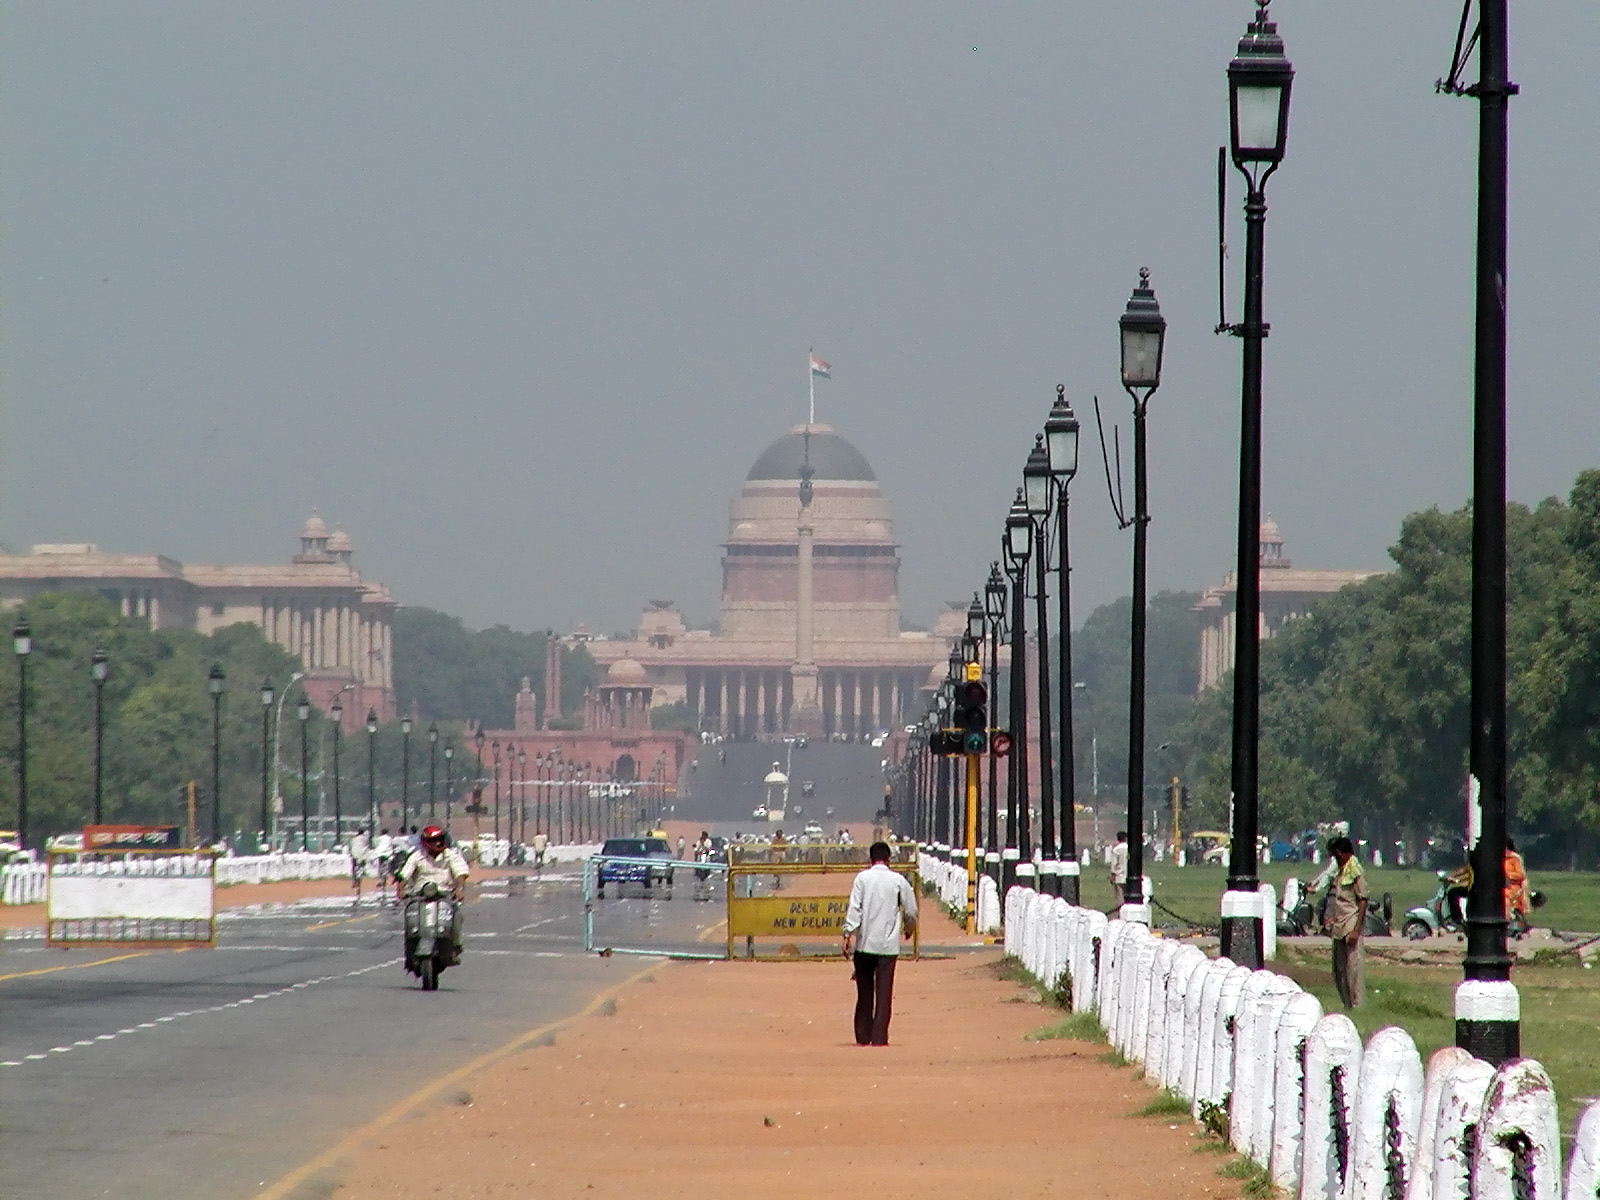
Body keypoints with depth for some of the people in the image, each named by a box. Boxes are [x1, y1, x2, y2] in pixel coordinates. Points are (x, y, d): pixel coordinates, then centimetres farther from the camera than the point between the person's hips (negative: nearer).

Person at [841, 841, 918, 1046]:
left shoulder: (862, 878, 0)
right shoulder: (898, 880, 0)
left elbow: (854, 909, -9)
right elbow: (911, 910, 6)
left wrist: (849, 936, -11)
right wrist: (908, 929, 26)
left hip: (864, 944, 1)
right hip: (888, 945, -1)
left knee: (864, 992, 11)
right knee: (884, 993, 0)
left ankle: (863, 1037, 13)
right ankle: (879, 1037, -6)